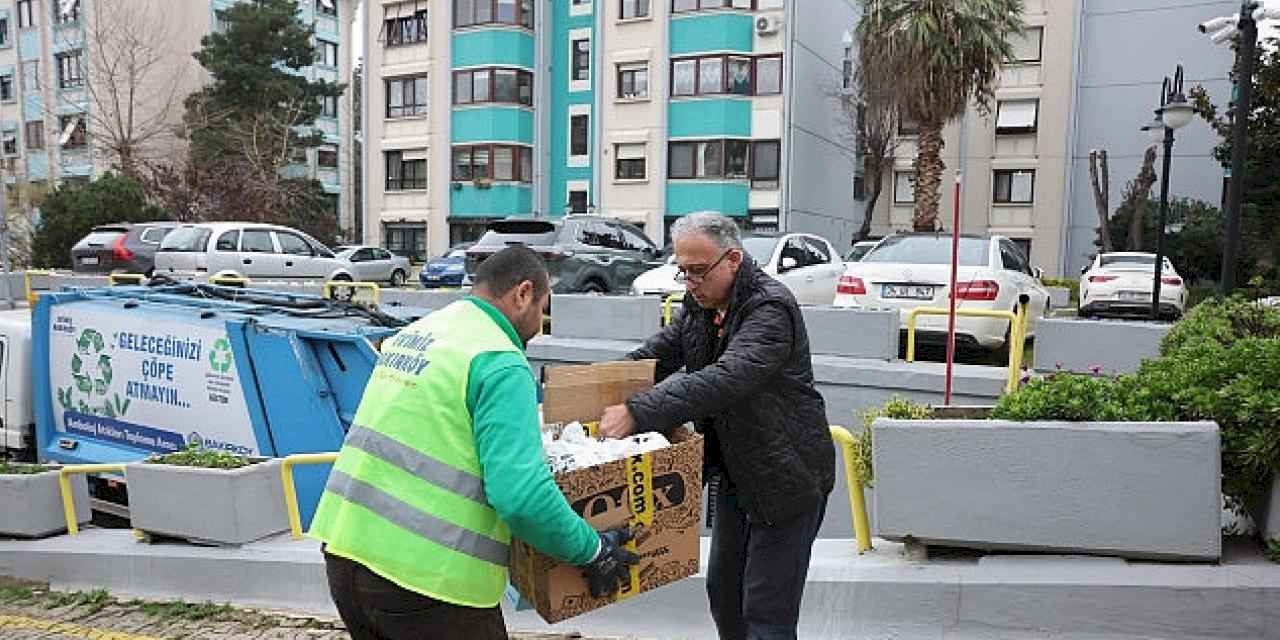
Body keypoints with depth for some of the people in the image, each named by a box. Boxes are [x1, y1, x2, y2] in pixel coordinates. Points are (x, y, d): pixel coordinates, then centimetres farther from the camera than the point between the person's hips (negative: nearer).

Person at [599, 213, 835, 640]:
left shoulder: (771, 308, -24)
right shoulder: (701, 304, 4)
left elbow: (725, 379, -37)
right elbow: (654, 355, 7)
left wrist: (637, 413, -43)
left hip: (785, 480, -8)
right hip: (733, 476, 9)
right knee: (723, 594, 19)